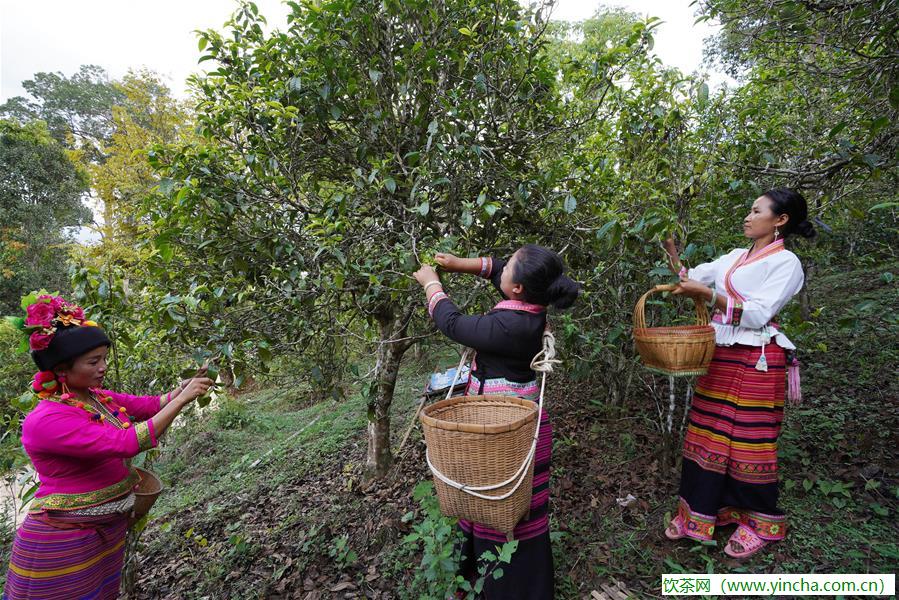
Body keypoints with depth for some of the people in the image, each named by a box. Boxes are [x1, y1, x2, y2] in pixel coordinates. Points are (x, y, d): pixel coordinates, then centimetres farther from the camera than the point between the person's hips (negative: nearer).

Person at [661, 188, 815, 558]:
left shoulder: (786, 262, -5)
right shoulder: (734, 257, 15)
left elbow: (758, 314, -16)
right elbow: (689, 277, 13)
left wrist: (707, 294, -24)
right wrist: (671, 252, 0)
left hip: (755, 361, -6)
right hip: (719, 356, 6)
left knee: (749, 441, 3)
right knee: (708, 435, 8)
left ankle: (759, 521, 22)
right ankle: (699, 511, 20)